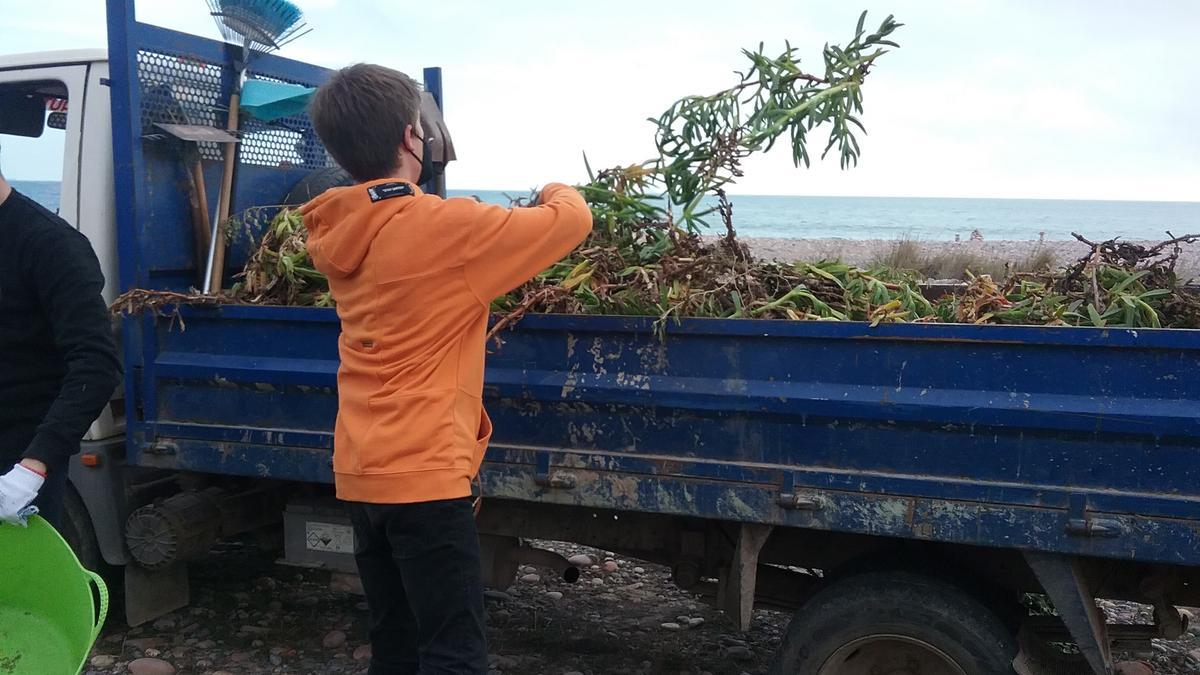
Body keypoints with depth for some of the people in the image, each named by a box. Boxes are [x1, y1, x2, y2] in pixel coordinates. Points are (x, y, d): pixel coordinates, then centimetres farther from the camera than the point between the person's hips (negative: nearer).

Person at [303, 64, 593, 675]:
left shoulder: (340, 233, 6)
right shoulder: (445, 226, -15)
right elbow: (573, 220, -6)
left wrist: (514, 218, 23)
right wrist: (555, 192, 15)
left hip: (361, 474, 8)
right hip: (424, 475, -8)